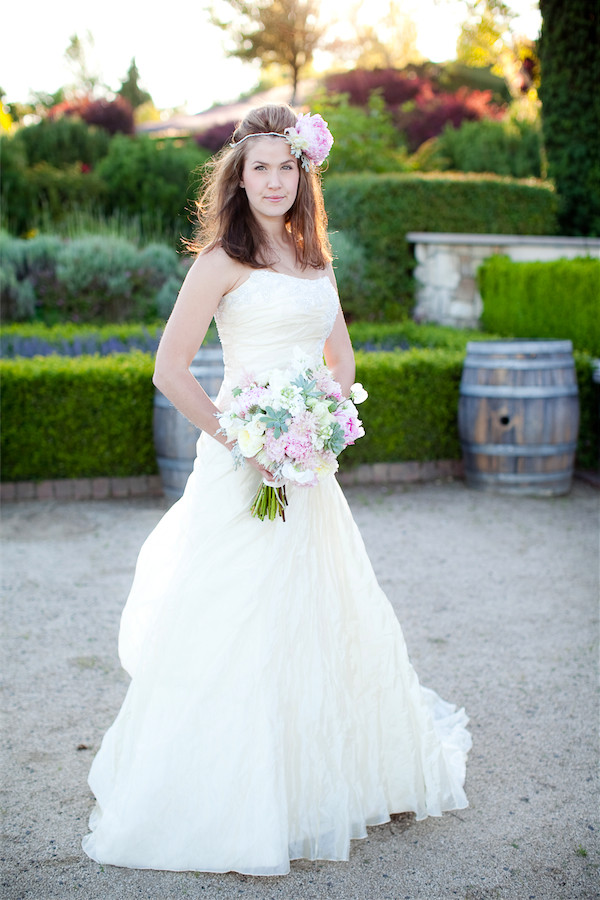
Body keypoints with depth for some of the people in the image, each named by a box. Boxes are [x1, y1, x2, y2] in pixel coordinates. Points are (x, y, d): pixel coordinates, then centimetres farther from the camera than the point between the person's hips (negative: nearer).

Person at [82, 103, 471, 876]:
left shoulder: (313, 258, 13)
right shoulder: (223, 260, -8)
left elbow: (341, 357, 20)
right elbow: (170, 370, -12)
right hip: (244, 462, -7)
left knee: (327, 617, 16)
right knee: (238, 629, -3)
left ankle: (333, 777, 37)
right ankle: (226, 812, 11)